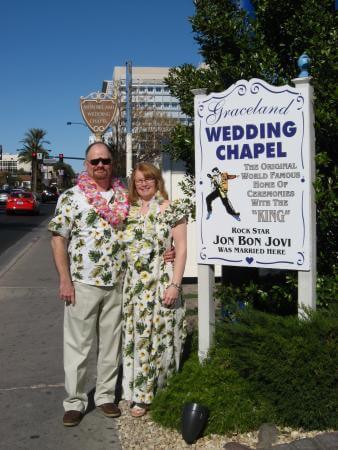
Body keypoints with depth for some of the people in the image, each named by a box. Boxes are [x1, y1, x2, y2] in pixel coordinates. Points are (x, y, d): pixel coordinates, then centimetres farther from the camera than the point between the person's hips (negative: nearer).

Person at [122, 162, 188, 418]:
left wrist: (175, 284, -12)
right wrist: (122, 283, 10)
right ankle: (140, 396, 19)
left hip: (162, 285, -4)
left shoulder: (171, 210, -1)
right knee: (136, 339, 7)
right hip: (134, 286, 4)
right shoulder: (128, 211, 12)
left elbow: (181, 249, -5)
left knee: (161, 337, 0)